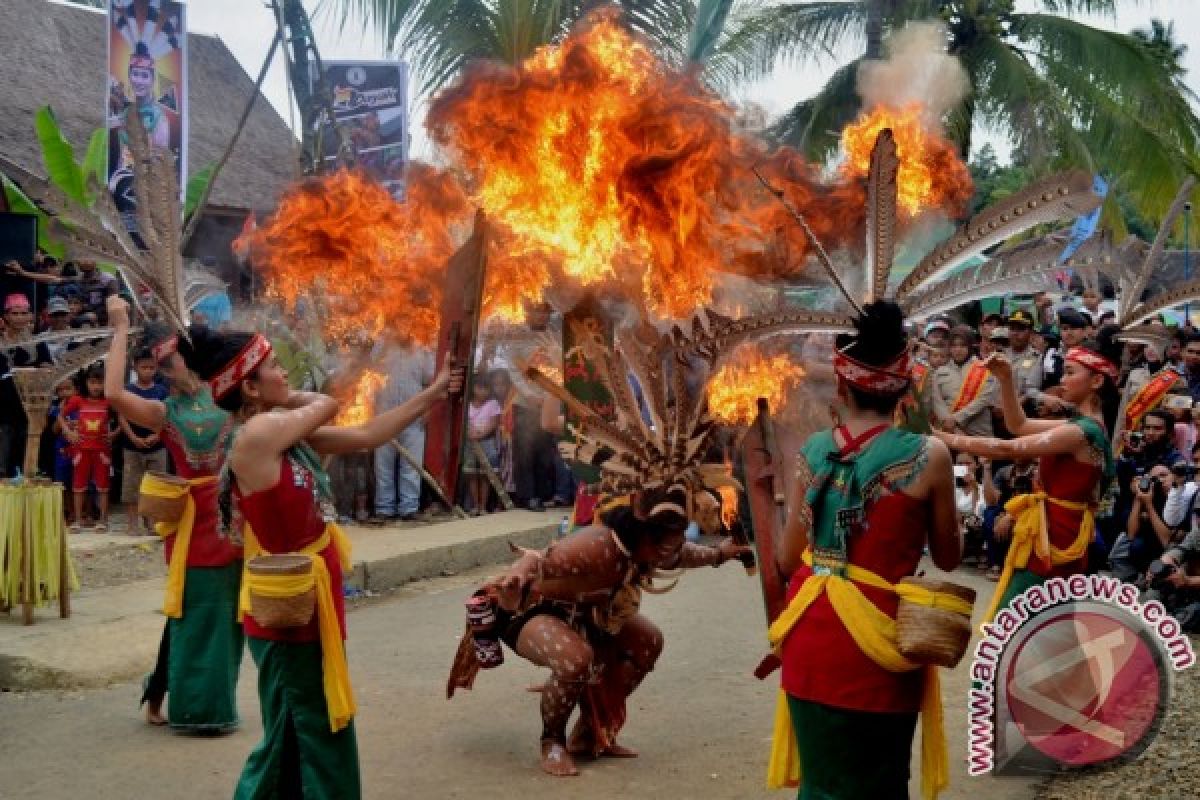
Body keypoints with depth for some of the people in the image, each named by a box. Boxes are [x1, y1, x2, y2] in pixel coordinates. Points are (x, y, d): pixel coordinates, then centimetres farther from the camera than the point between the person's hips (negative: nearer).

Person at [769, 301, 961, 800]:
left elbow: (787, 559, 4)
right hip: (877, 645, -3)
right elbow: (949, 557, 3)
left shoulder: (815, 451, 0)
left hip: (813, 640, 3)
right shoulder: (927, 456, -10)